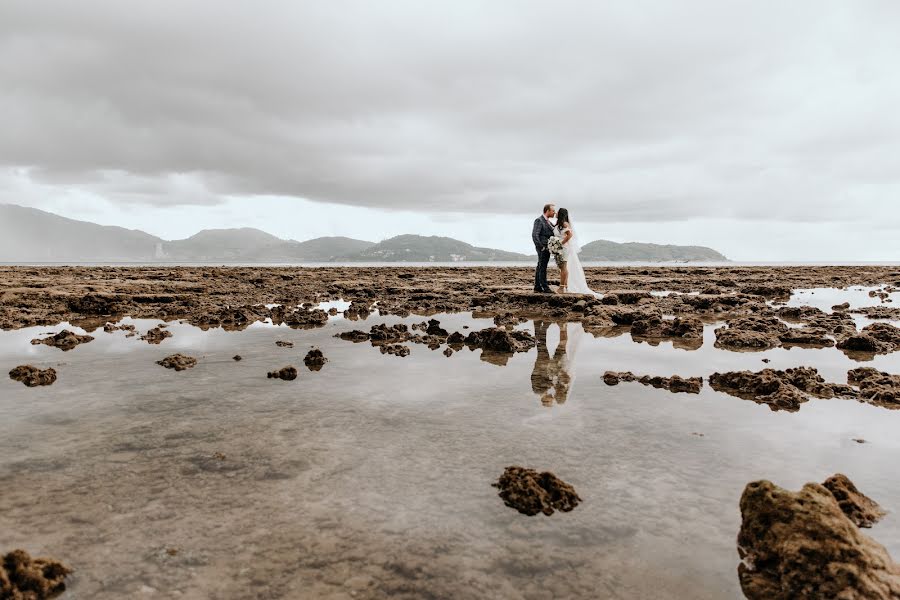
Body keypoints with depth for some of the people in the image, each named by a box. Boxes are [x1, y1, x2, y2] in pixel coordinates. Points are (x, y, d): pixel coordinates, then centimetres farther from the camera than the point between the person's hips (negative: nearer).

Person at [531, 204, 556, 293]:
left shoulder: (549, 222, 18)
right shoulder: (539, 220, -11)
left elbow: (554, 232, 12)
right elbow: (534, 235, -18)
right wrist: (541, 247, -18)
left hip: (547, 248, 9)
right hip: (542, 249, -9)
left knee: (540, 268, 11)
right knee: (542, 268, -7)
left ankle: (537, 287, 15)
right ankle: (545, 287, -7)